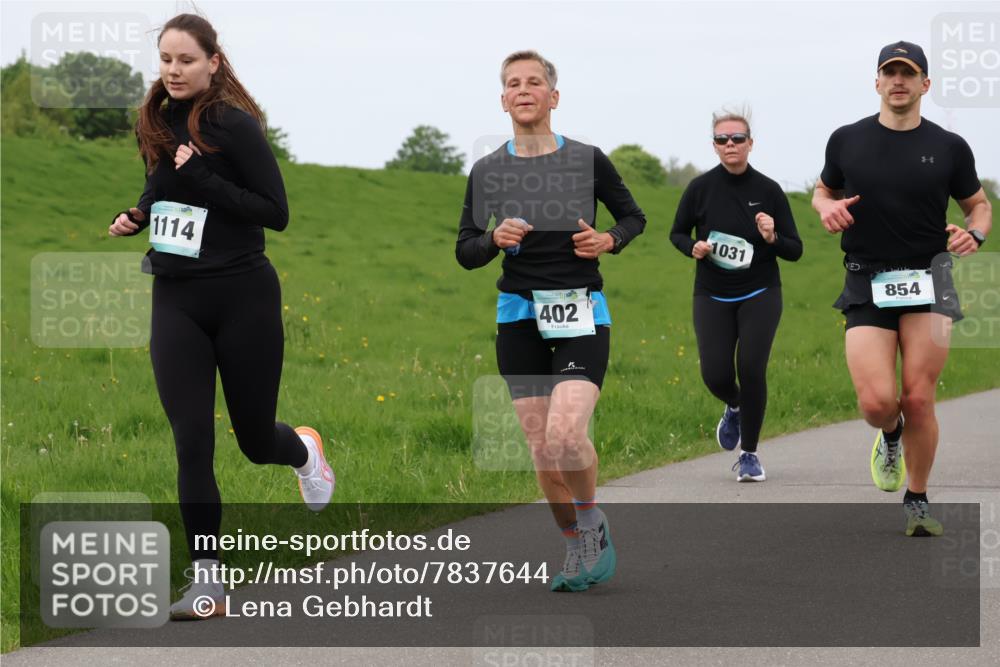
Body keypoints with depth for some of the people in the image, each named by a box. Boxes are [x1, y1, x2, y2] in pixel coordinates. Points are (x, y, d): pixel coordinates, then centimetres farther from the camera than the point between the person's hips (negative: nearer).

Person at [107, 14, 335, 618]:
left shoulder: (236, 126, -11)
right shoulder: (157, 125, 7)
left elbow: (276, 212, -14)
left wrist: (202, 180, -21)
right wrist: (136, 217, 3)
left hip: (243, 300, -4)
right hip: (176, 301, 5)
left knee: (255, 438, 9)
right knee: (192, 442, -5)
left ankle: (305, 451, 47)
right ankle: (208, 582, -2)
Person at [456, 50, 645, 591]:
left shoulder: (587, 160, 0)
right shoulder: (487, 171, 4)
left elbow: (633, 216, 14)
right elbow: (465, 252, 8)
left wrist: (609, 240, -7)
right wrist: (496, 240, -12)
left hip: (582, 314, -3)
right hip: (520, 317, 3)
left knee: (565, 434, -21)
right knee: (541, 448, 2)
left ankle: (592, 523, 7)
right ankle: (578, 547, 22)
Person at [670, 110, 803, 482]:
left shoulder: (769, 190, -4)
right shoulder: (700, 188, -3)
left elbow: (795, 251, 0)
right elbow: (677, 233, 11)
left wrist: (772, 238, -21)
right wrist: (694, 248, -10)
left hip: (759, 294, -1)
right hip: (712, 297, 1)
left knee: (751, 368, -15)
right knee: (715, 374, -10)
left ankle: (749, 454, 3)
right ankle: (734, 408, 30)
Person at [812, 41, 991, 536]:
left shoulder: (949, 147, 4)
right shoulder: (847, 141, 6)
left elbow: (979, 204, 16)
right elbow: (823, 191, 22)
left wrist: (975, 233, -6)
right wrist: (827, 207, -2)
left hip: (927, 282, 0)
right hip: (866, 286, 0)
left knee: (918, 399, -7)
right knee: (877, 402, -14)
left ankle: (917, 501, 12)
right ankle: (890, 438, 24)